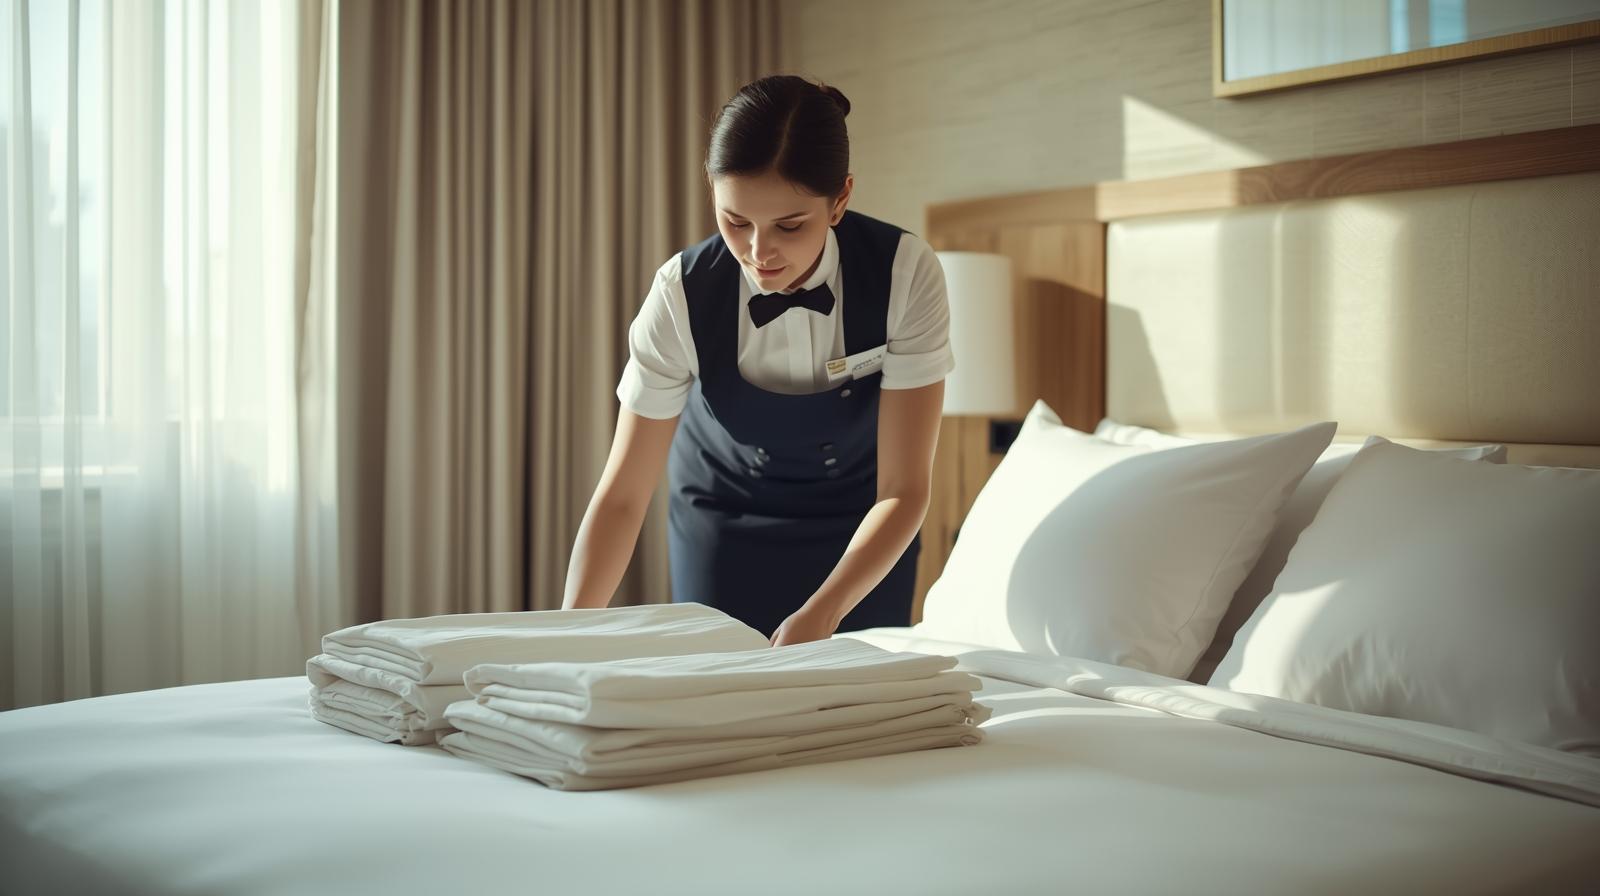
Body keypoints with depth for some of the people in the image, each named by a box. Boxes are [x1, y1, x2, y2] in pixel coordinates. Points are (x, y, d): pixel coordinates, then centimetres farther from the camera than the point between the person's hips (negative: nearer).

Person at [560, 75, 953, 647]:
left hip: (862, 525, 0)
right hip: (725, 517, 0)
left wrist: (820, 616, -41)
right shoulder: (682, 293, -27)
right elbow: (623, 493, -22)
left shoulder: (905, 273, -28)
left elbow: (903, 490, -27)